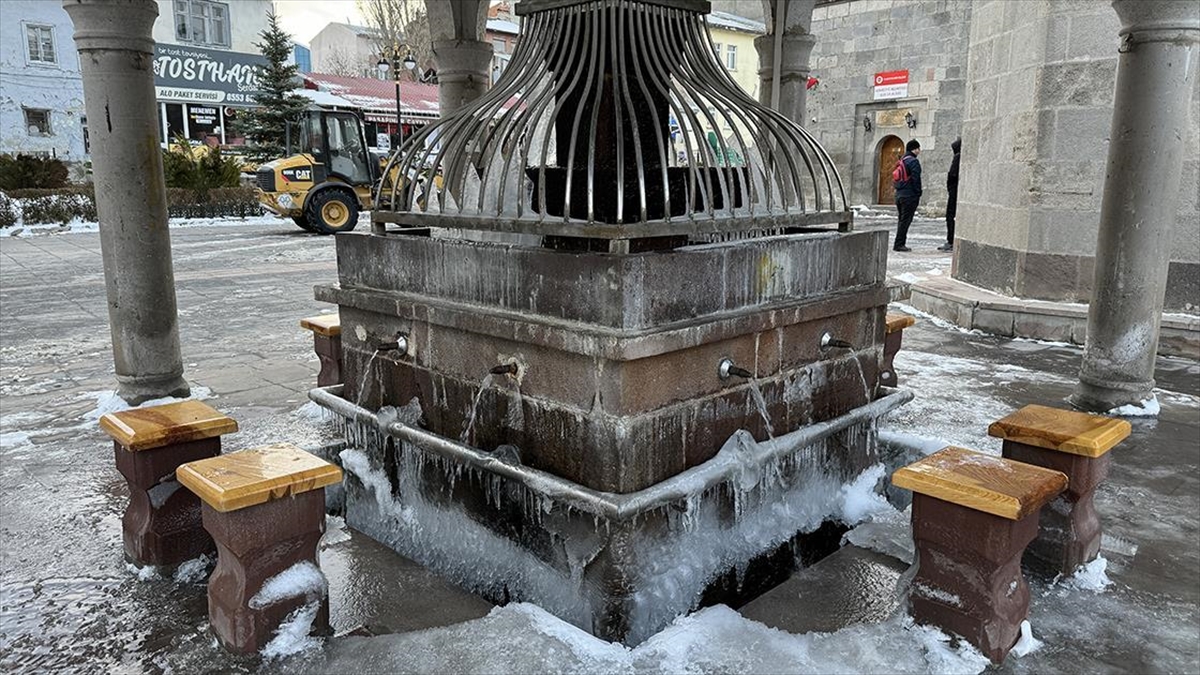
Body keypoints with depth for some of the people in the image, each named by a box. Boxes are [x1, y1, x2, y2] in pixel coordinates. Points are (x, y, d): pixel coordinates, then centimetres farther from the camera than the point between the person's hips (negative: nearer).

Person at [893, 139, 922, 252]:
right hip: (909, 196, -9)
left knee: (902, 220, 14)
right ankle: (899, 244, -5)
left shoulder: (901, 160, 15)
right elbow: (916, 179, -16)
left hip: (899, 195, 9)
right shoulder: (913, 161, -12)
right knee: (905, 220, -5)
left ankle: (899, 244, 16)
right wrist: (918, 194, -9)